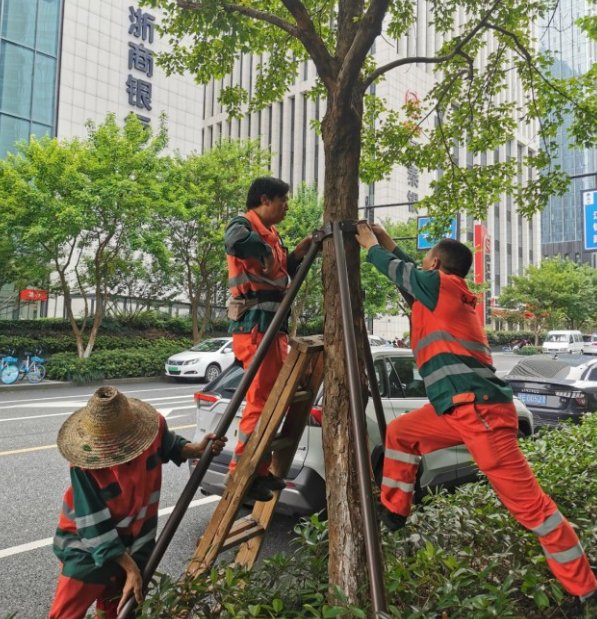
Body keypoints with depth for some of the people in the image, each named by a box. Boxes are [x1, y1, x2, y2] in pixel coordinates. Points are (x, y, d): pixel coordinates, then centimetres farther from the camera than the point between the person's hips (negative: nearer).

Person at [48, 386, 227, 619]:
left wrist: (196, 450, -15)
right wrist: (130, 568, -24)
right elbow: (95, 526, -26)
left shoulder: (154, 426, -22)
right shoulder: (84, 464, -31)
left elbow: (169, 446, 4)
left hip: (136, 538, 4)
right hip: (87, 542, -4)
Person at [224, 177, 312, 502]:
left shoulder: (272, 234, 23)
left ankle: (261, 470, 22)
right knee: (259, 400, -9)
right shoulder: (242, 225, -5)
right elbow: (234, 242, -30)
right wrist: (266, 253, -15)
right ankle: (240, 474, 3)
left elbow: (288, 272, 26)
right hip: (254, 325, -9)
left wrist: (301, 252, 10)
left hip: (274, 325, 9)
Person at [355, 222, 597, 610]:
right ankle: (393, 511, 29)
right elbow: (409, 274, 36)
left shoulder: (439, 283, -1)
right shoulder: (450, 293, 22)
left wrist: (371, 245, 29)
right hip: (459, 407, 10)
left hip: (479, 408, -10)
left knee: (526, 500, -3)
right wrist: (389, 245, 41)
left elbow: (399, 271, 13)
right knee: (400, 432, 20)